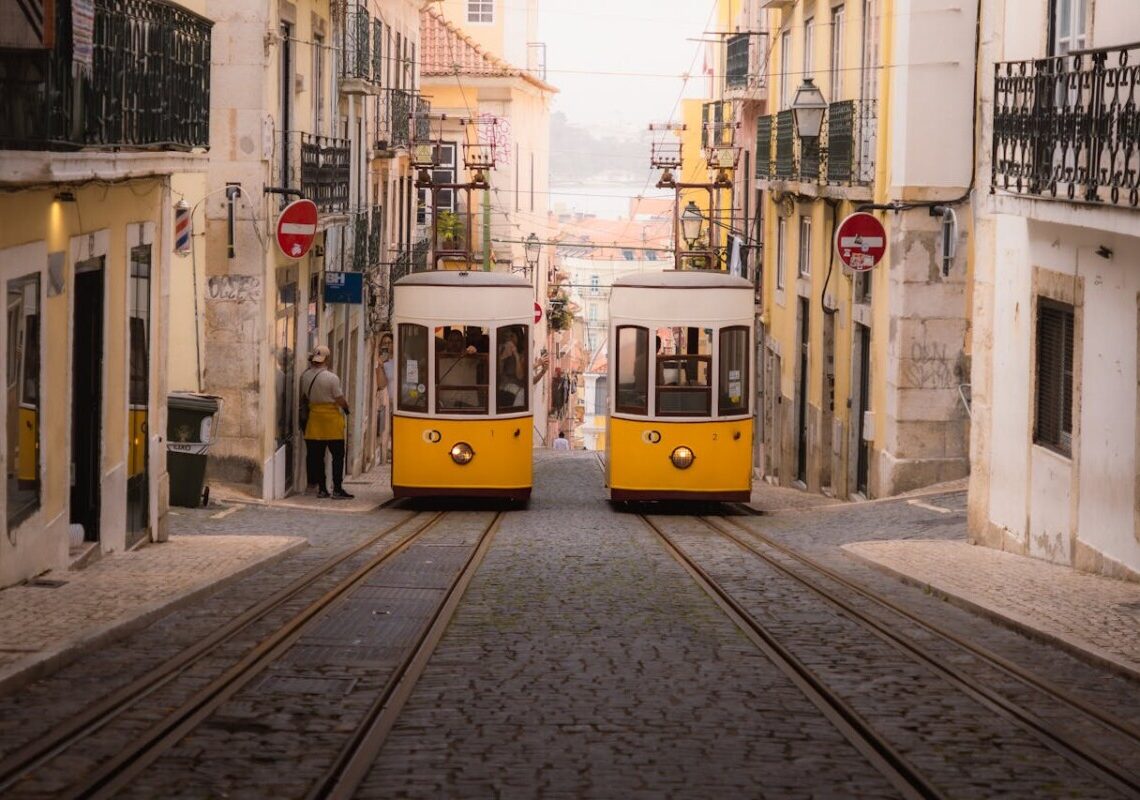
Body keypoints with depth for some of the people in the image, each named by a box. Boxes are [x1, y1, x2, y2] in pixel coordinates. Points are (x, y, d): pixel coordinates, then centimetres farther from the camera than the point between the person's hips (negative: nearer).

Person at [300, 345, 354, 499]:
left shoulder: (305, 376, -3)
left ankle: (321, 488, 11)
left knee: (316, 455, 10)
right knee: (338, 455, 3)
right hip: (331, 418, -4)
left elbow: (304, 394, 8)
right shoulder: (331, 378, -16)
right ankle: (337, 489, -1)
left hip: (314, 417, 4)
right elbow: (340, 399, -10)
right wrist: (346, 408, 10)